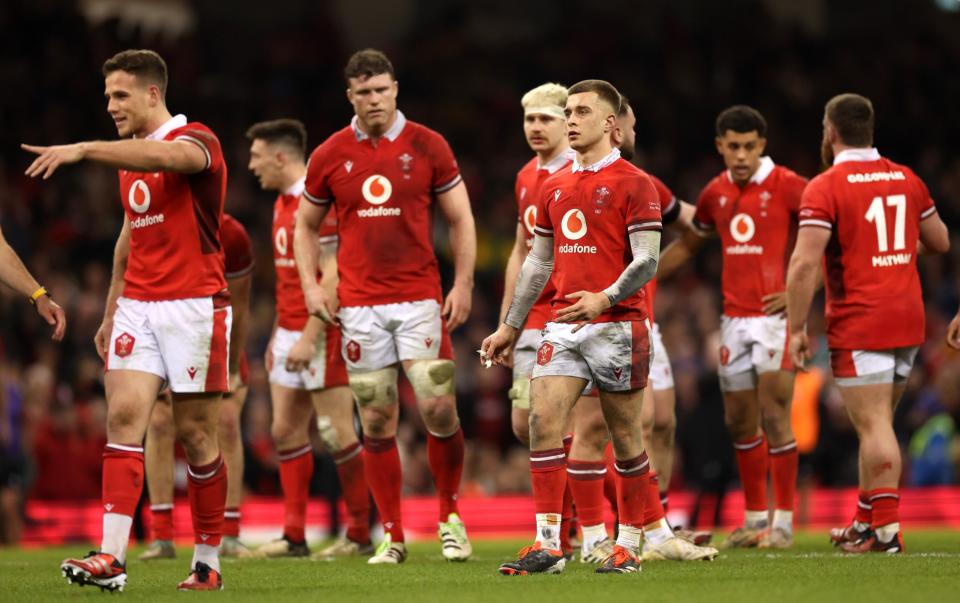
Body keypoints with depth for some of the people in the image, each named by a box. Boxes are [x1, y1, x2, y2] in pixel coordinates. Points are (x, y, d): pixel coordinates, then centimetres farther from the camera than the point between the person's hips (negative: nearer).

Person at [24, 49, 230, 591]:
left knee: (196, 433, -1)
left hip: (195, 304, -6)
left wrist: (83, 150, -43)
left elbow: (168, 156, -35)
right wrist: (110, 312, 23)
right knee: (124, 416, -9)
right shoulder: (129, 157, 16)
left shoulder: (196, 140, -9)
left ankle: (208, 562, 11)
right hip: (137, 306, 6)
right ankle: (111, 557, -18)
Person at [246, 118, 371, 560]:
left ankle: (361, 535, 2)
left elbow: (332, 275, -21)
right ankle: (294, 536, 9)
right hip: (289, 332, 10)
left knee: (337, 433, -5)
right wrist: (277, 336, 20)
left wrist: (309, 337, -23)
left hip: (320, 332, -10)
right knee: (286, 431, 7)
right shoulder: (282, 203, 15)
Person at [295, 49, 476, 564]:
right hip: (359, 304, 1)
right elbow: (305, 225, 16)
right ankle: (392, 536, 8)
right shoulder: (329, 156, 5)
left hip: (420, 298, -1)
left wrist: (462, 284, -2)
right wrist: (310, 285, 3)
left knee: (438, 408, -10)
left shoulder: (428, 146, 2)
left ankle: (450, 517, 11)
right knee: (376, 421, 1)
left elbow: (460, 219, 7)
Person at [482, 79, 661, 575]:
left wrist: (606, 297, -26)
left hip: (617, 324, -5)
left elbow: (648, 260, -11)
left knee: (624, 436, 3)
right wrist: (510, 326, 20)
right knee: (543, 420, -9)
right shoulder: (554, 187, 15)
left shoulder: (632, 184, -5)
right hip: (563, 325, 5)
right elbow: (538, 260, 21)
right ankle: (548, 545, -9)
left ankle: (629, 545, 12)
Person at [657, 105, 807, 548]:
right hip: (734, 319, 6)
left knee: (774, 417, -9)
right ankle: (755, 517, 19)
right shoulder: (716, 193, 11)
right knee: (739, 421, 8)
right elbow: (687, 245, 26)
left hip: (774, 316, -6)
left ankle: (783, 522, -3)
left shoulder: (787, 186, -8)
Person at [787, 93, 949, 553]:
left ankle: (886, 529, -10)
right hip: (908, 318, 6)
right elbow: (940, 242, 21)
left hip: (858, 322, -6)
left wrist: (797, 328, -13)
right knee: (877, 423, 16)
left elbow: (804, 263, -18)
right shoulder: (906, 180, 8)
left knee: (873, 425, -7)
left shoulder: (825, 188, -11)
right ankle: (866, 521, 23)